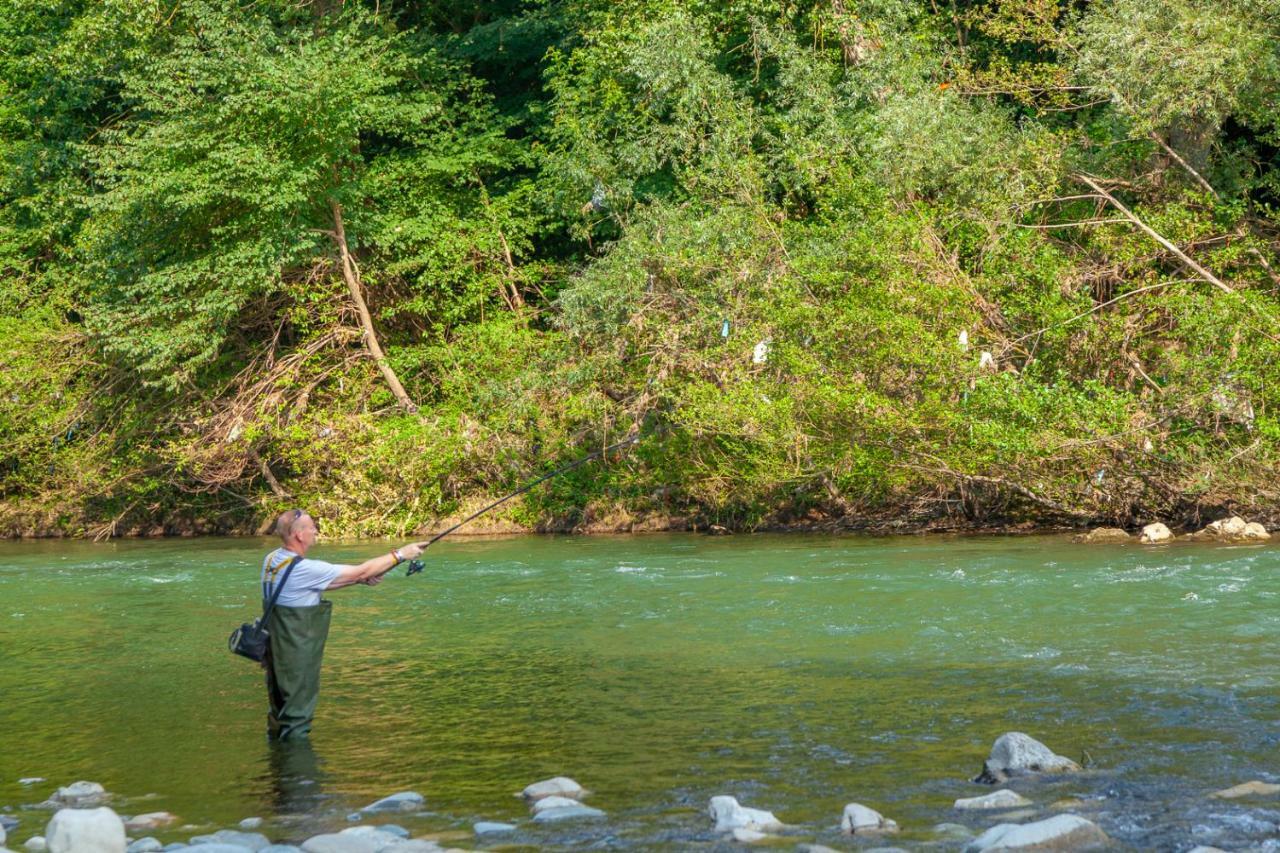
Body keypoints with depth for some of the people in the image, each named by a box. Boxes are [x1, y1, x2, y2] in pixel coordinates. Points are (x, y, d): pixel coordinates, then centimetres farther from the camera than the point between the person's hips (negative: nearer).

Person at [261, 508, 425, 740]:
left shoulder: (272, 560, 2)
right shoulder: (303, 569, -24)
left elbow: (322, 582, 12)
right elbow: (361, 571, -17)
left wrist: (360, 580, 6)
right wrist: (400, 554, -7)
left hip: (276, 649, 9)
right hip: (297, 655, -9)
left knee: (280, 702, 19)